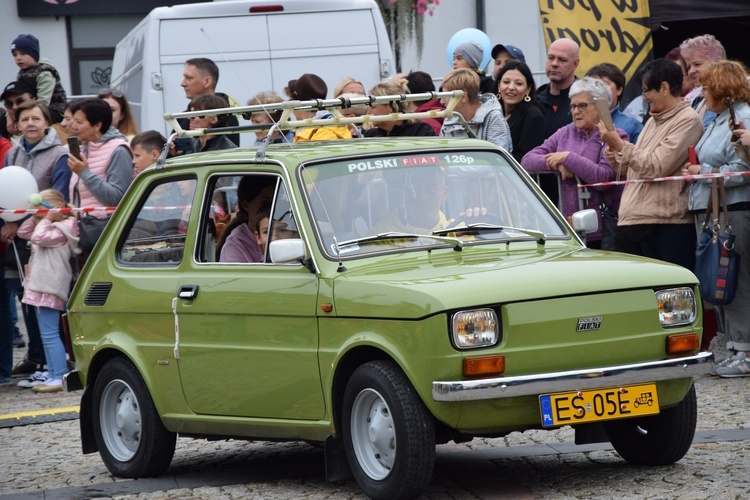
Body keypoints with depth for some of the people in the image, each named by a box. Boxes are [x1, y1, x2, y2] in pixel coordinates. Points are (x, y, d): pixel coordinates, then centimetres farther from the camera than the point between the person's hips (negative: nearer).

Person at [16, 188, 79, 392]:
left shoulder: (62, 229, -9)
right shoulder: (50, 228, 20)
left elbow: (40, 237, -23)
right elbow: (24, 232, 25)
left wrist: (45, 219, -7)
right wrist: (35, 217, 13)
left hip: (49, 288, -11)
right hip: (41, 287, 11)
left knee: (50, 334, -12)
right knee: (47, 335, 12)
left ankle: (60, 377, -14)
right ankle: (52, 376, 16)